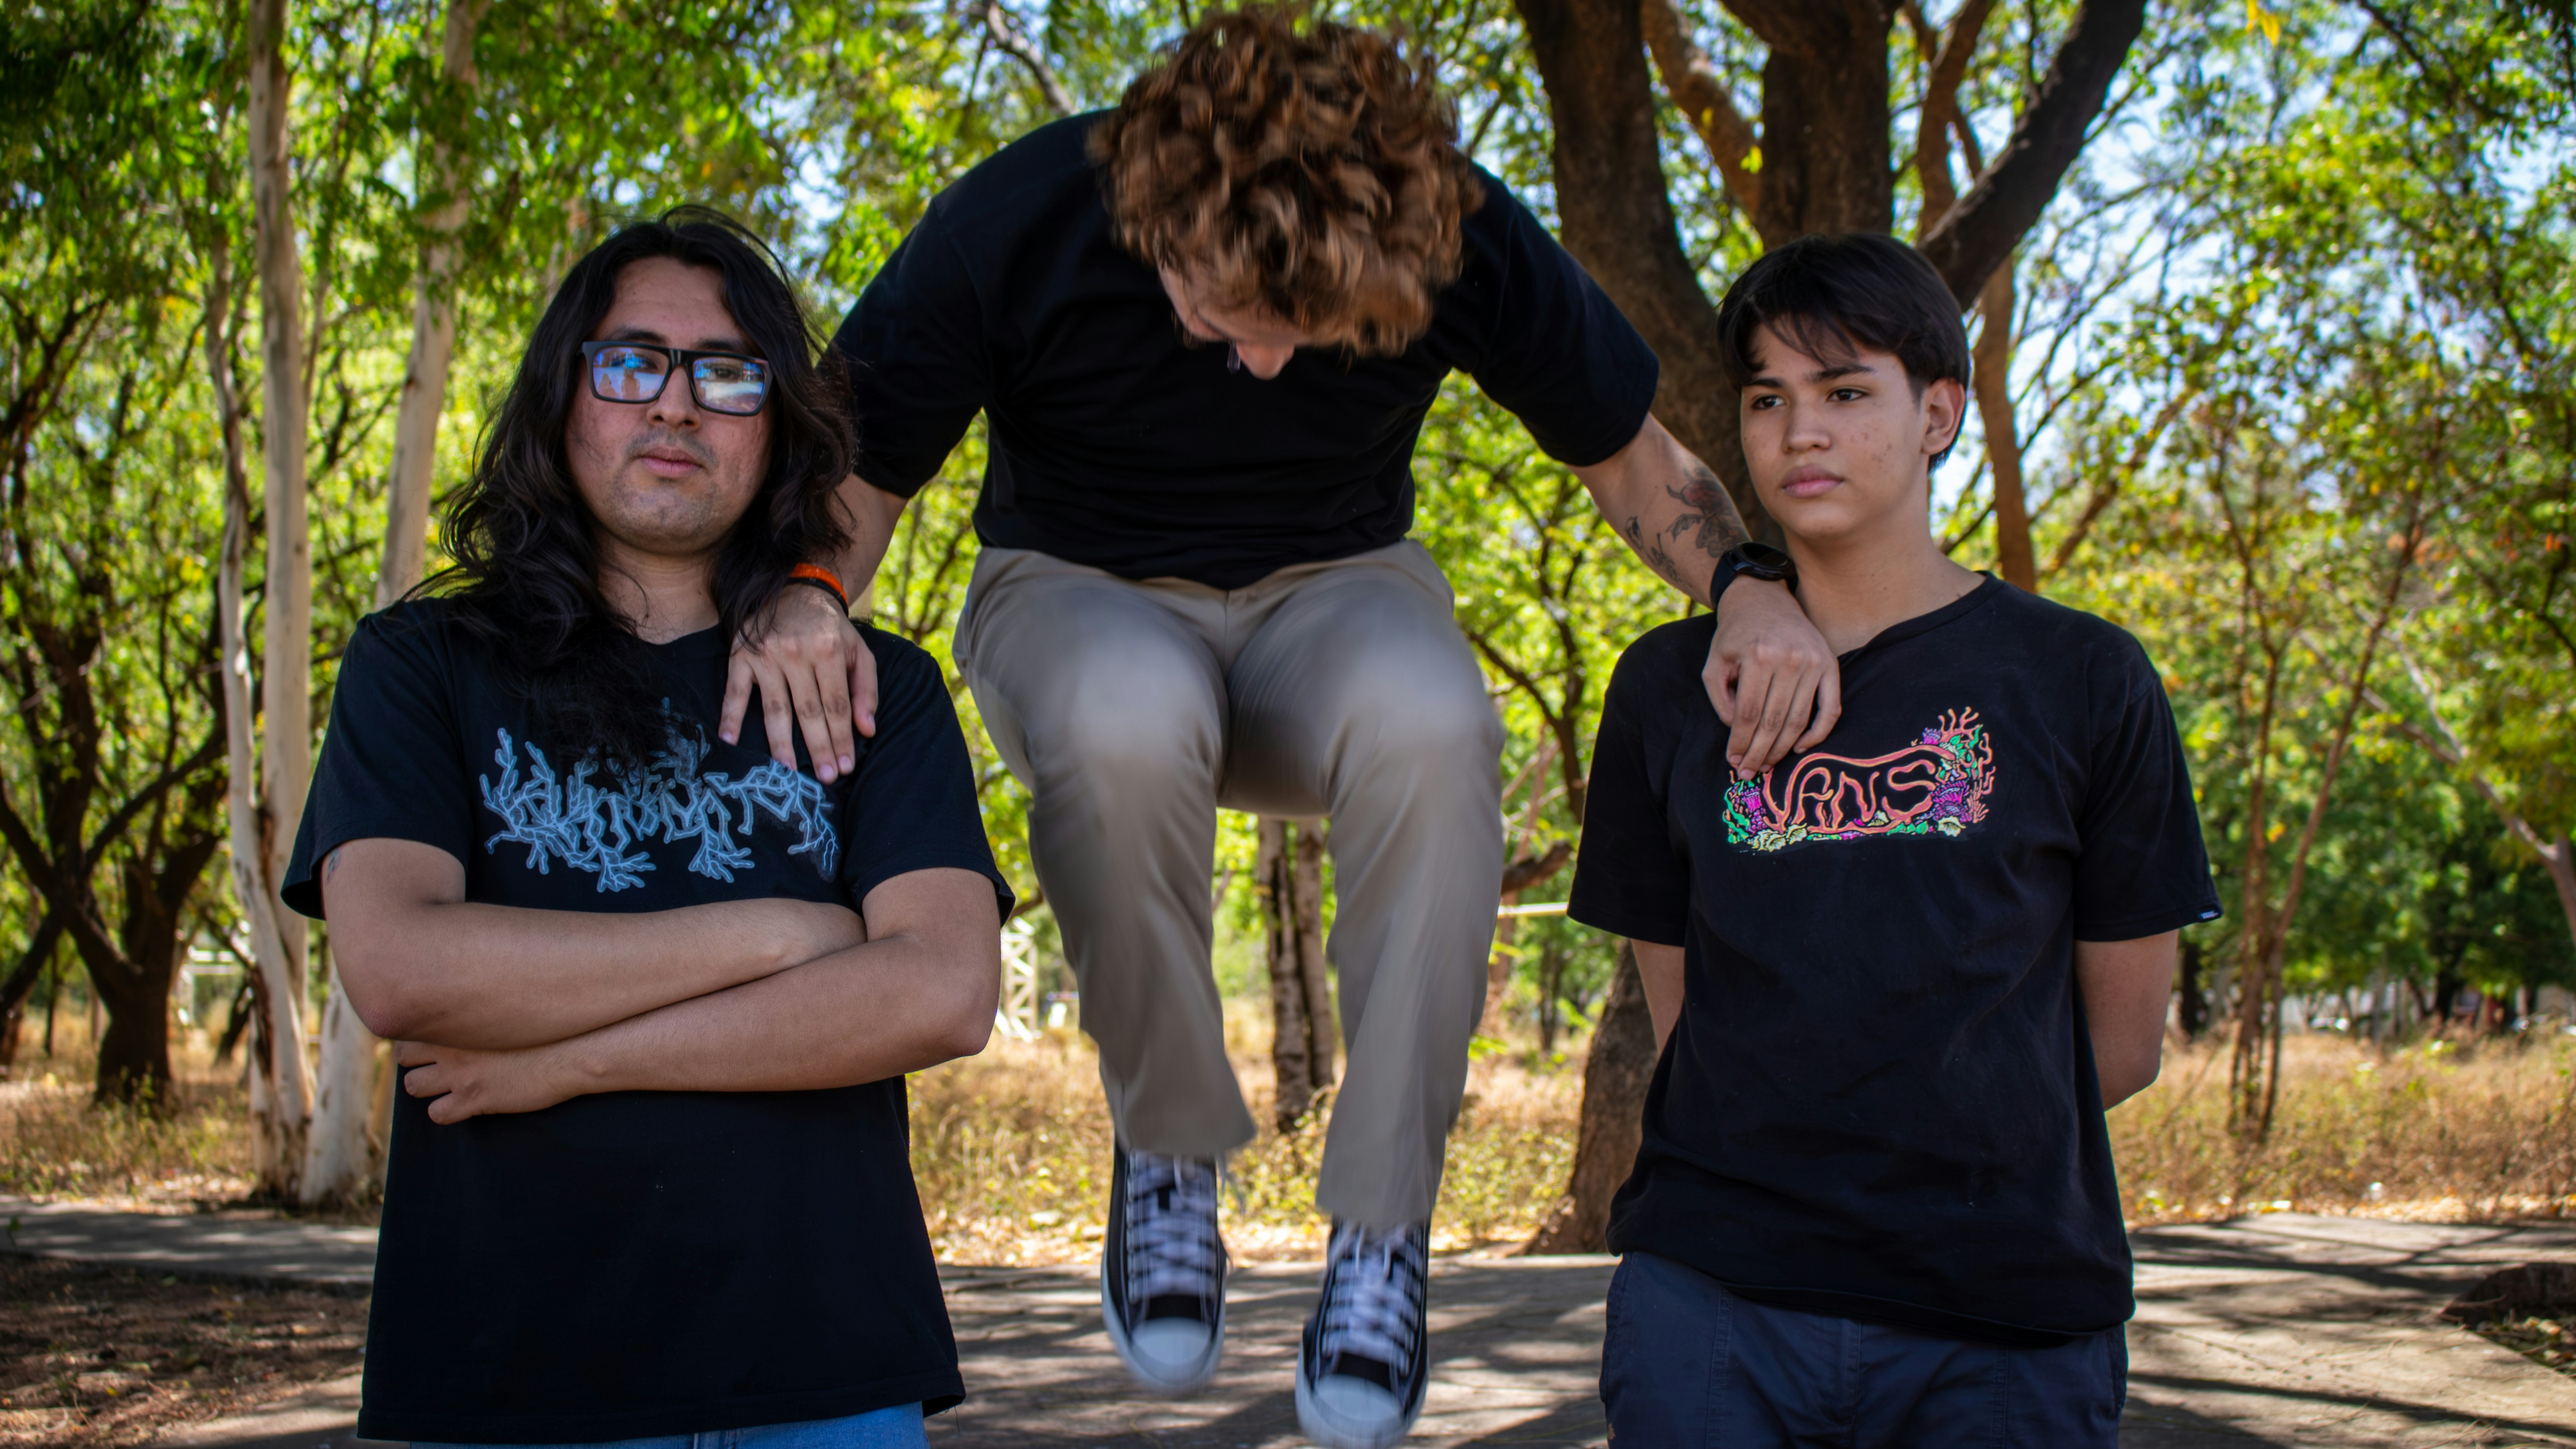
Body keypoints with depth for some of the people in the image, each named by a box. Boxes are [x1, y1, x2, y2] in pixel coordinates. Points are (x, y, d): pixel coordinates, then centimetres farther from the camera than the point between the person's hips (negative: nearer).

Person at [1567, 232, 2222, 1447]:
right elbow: (1683, 1014, 11)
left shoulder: (2081, 682, 3)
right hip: (1710, 1296, 1)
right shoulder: (1671, 688, 9)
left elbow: (2123, 1040, 6)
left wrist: (1942, 1155, 9)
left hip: (2006, 1314, -1)